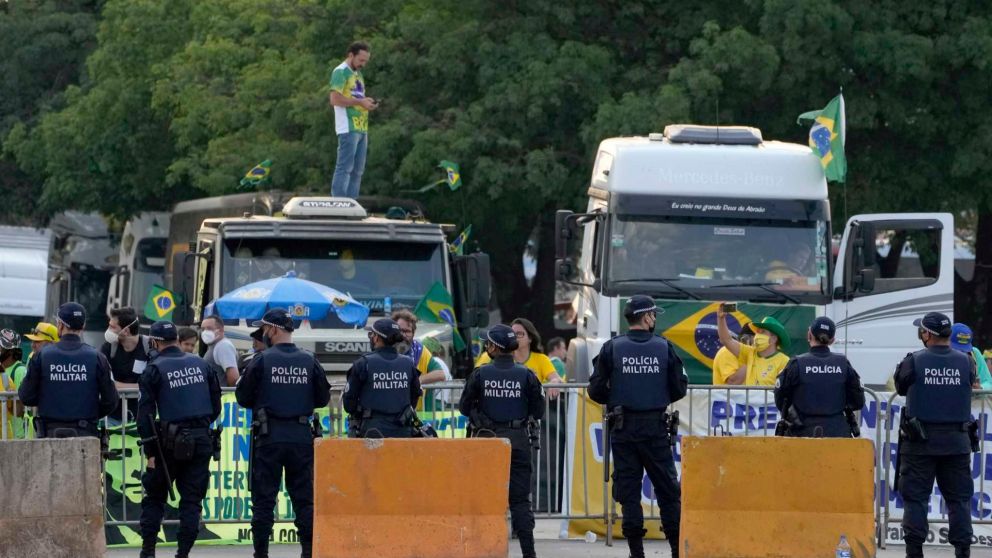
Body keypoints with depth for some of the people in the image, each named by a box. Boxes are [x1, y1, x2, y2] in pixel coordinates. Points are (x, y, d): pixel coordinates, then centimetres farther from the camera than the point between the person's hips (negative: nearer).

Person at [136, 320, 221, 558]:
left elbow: (146, 412, -8)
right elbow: (216, 404, 13)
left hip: (171, 441, -3)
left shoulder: (155, 369, -4)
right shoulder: (200, 364, 8)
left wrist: (150, 450, -6)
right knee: (192, 498, 6)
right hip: (202, 439, 3)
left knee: (154, 496, 11)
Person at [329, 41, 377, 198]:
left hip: (361, 128, 9)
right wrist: (360, 102, -16)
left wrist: (367, 102, 7)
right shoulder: (341, 72, -6)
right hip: (348, 128, -9)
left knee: (357, 170, 9)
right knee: (344, 168, -12)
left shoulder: (357, 74, 22)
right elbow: (335, 99, -16)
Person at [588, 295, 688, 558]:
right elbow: (679, 389, 1)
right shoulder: (664, 348, -2)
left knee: (628, 489, 4)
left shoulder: (612, 348, -3)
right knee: (667, 488, 8)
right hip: (655, 427, 0)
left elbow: (596, 390, -4)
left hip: (623, 428, 0)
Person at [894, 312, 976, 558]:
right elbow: (971, 385, 9)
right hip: (957, 440, 2)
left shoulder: (914, 362, -8)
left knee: (915, 496, 3)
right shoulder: (965, 362, -3)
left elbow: (901, 388, 6)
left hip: (920, 442, -2)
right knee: (959, 497, 8)